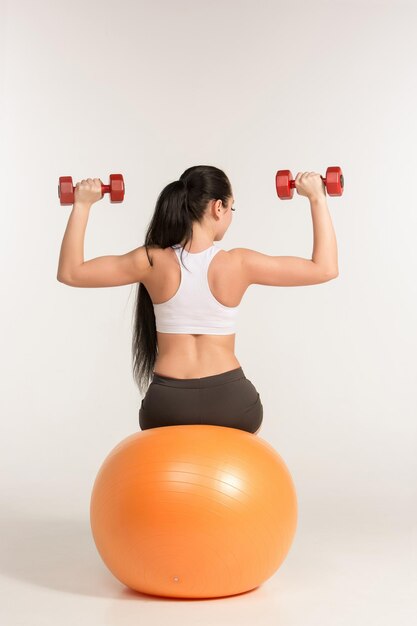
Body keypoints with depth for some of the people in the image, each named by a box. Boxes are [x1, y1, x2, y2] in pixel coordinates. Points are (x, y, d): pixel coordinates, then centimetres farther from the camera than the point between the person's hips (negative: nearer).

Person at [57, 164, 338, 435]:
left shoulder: (152, 262, -7)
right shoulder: (239, 263, -10)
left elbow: (70, 272, 2)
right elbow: (326, 268, -2)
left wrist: (82, 205, 4)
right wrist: (317, 198, 2)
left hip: (166, 405, 1)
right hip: (231, 402, 0)